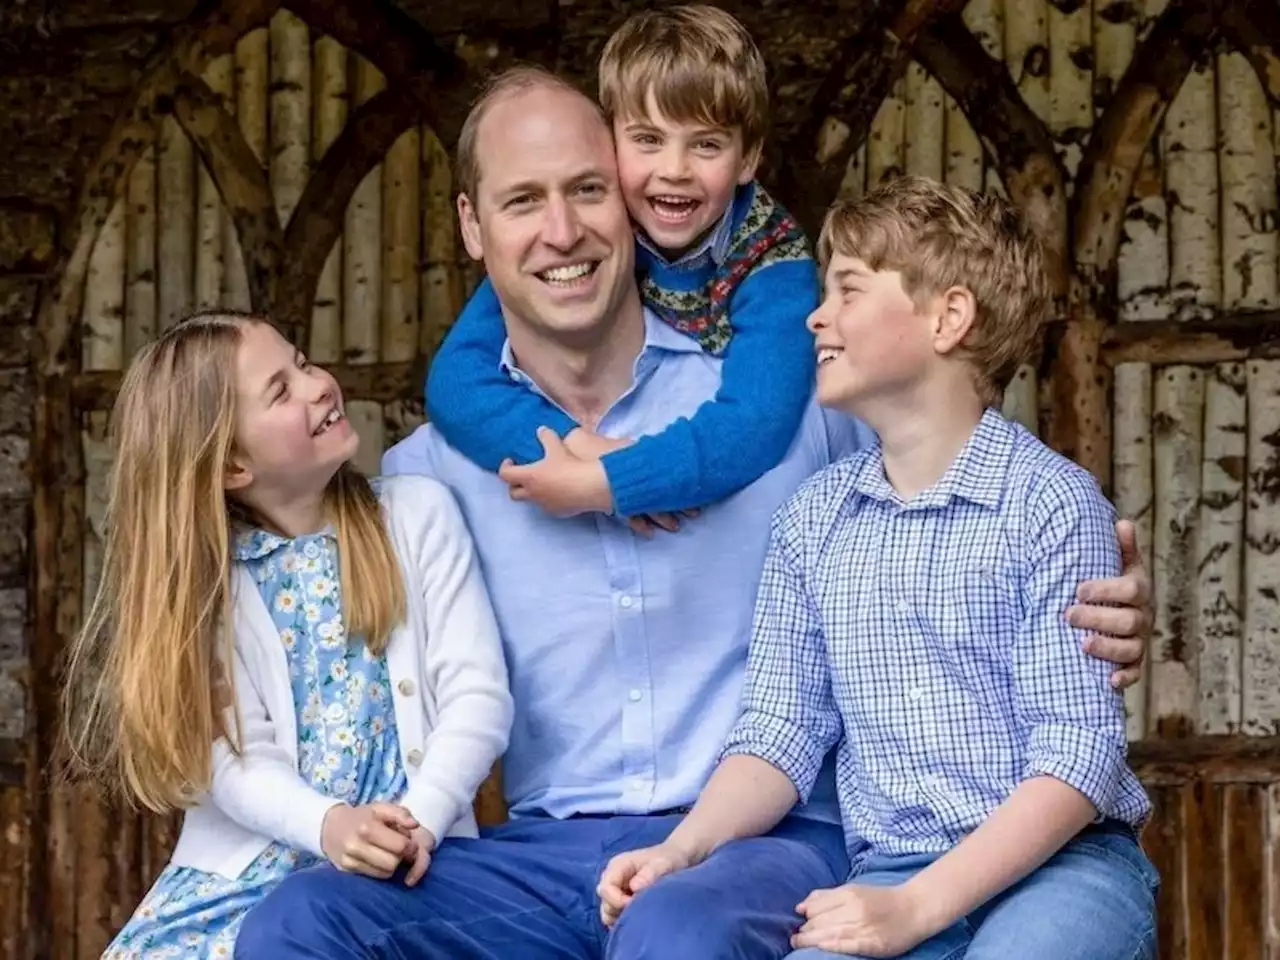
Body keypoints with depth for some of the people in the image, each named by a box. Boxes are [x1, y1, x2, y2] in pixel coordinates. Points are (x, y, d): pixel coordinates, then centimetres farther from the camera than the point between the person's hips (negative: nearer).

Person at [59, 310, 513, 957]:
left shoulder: (418, 514, 3)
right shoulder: (205, 577, 3)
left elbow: (476, 694, -3)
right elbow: (237, 758, -7)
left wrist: (421, 821, -19)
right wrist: (329, 826, -26)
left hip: (405, 863, -1)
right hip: (250, 868, 2)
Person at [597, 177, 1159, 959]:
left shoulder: (1054, 504, -5)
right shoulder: (815, 520, 11)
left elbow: (1078, 755, -11)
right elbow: (783, 733, 10)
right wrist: (682, 849, -10)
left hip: (1061, 865, -3)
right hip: (889, 876, 3)